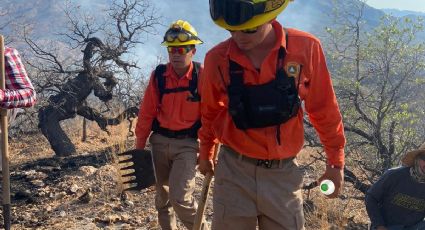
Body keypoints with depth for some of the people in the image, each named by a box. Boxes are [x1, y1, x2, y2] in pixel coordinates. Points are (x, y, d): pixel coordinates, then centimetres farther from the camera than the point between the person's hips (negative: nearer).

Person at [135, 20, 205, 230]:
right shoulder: (158, 75, -3)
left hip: (187, 143, -4)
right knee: (162, 195, 16)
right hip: (160, 141, 4)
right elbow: (147, 113, 1)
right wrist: (139, 145, 4)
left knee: (180, 198, -15)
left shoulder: (202, 76, -10)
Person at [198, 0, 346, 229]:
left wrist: (335, 162, 8)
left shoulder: (306, 48, -10)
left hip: (283, 173, 0)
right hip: (234, 171, 0)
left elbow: (324, 109, 1)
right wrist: (206, 153, 23)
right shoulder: (217, 58, -7)